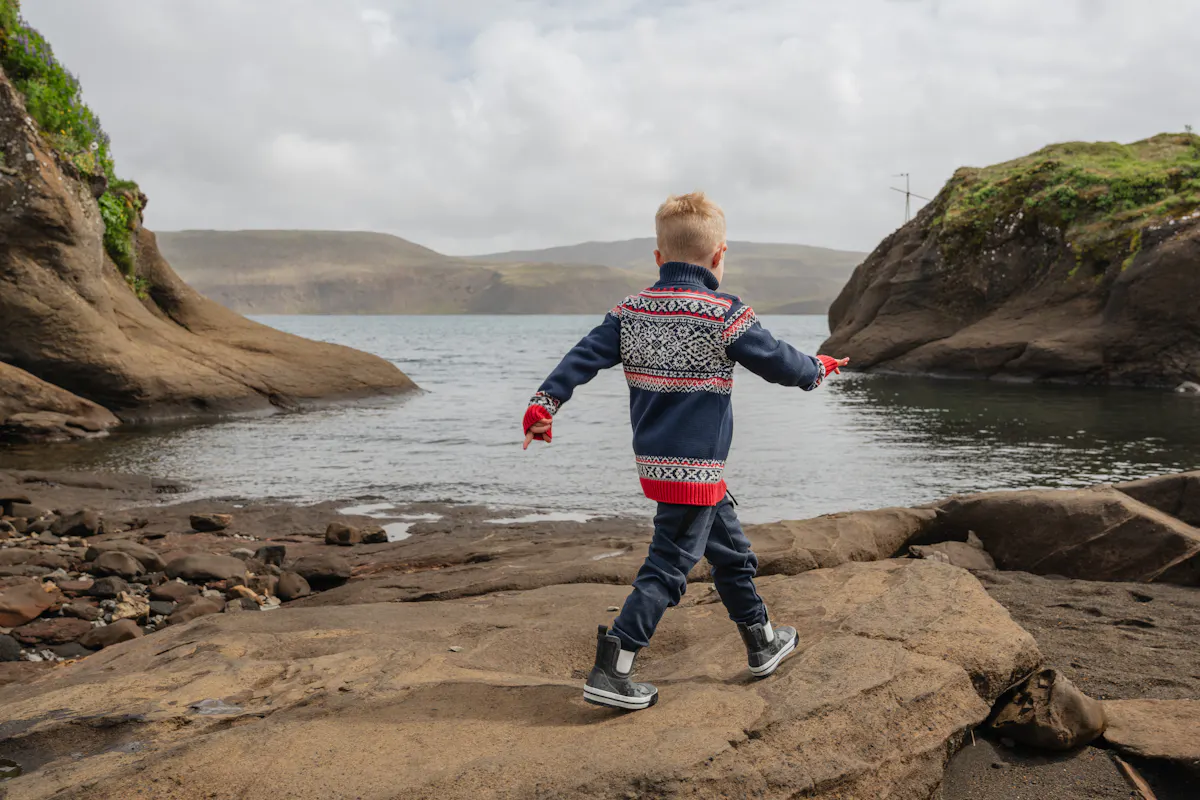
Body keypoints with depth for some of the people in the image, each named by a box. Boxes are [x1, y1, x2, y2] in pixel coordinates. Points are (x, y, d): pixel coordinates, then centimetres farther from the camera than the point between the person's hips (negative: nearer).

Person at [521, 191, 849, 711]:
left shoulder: (632, 310, 3)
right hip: (695, 467, -8)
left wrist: (545, 401, -7)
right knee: (667, 569, -2)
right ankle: (609, 675, -4)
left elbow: (586, 355, -4)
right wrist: (819, 369, 16)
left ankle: (762, 643, 37)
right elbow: (777, 361, -3)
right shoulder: (724, 316, -13)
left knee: (731, 549, 22)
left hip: (654, 460, 8)